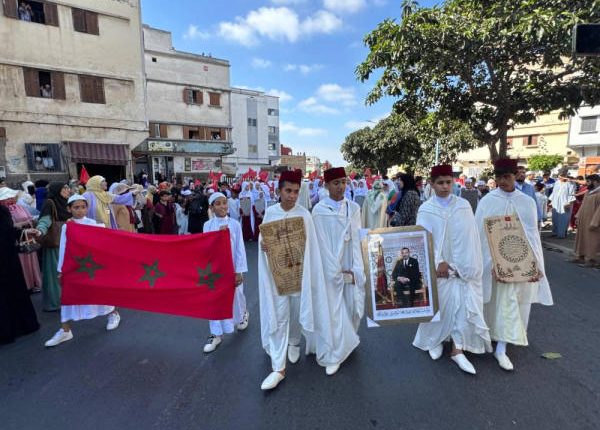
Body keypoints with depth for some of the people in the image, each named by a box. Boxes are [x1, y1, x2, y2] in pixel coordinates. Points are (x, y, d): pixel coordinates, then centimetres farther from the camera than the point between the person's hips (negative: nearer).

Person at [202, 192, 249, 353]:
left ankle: (243, 314, 47)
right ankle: (216, 334, 22)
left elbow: (240, 248, -7)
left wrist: (240, 271, -8)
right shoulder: (207, 225, -2)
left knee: (236, 296, 15)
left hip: (231, 267, -1)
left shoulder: (235, 224, -8)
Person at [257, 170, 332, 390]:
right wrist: (262, 245, -17)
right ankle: (278, 367, 13)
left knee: (297, 312, 17)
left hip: (298, 271, 0)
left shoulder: (304, 214, -7)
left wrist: (309, 276, -6)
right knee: (278, 317, 2)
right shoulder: (270, 212, -3)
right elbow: (261, 239, 7)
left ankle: (294, 342, 47)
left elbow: (310, 247, -4)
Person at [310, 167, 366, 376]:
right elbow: (323, 244, -10)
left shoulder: (353, 208, 2)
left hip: (351, 267, 4)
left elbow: (356, 239, -1)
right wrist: (338, 272, -12)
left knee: (354, 306, 13)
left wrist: (355, 270, -9)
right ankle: (333, 356, 21)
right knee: (333, 310, 2)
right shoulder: (319, 210, -8)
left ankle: (347, 340, 41)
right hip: (330, 268, -4)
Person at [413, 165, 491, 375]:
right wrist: (437, 263, -15)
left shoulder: (464, 206, -1)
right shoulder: (426, 210, -4)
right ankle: (434, 340, 33)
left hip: (461, 266, 1)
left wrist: (468, 265, -6)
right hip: (438, 266, -1)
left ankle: (457, 349, 16)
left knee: (463, 305, 1)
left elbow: (471, 237, 0)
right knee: (437, 305, 11)